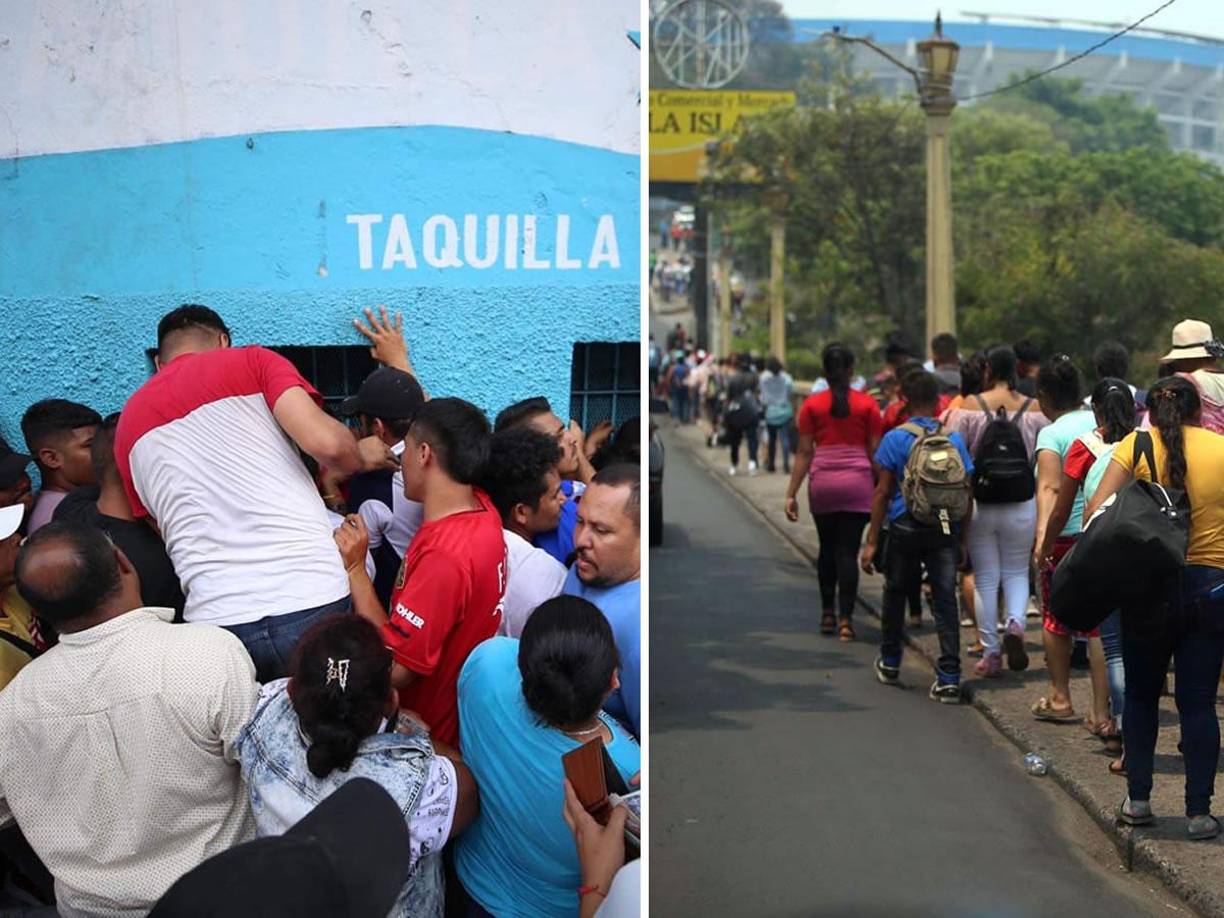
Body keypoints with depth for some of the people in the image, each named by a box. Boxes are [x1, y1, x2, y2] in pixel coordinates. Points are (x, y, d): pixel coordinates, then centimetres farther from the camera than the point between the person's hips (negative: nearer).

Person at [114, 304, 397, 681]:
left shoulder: (129, 422, 19)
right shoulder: (252, 362, 7)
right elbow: (325, 441, -9)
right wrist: (361, 456, 13)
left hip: (217, 619, 3)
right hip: (312, 602, -3)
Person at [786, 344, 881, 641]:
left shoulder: (812, 405, 1)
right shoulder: (867, 404, 1)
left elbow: (804, 452, -1)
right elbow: (875, 450, 2)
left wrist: (791, 494, 2)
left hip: (822, 482, 1)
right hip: (857, 483, -1)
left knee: (827, 549, 17)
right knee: (848, 552, 0)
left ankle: (827, 614, 22)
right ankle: (846, 619, -5)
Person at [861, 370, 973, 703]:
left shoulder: (895, 439, -5)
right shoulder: (954, 439, 2)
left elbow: (883, 492, -5)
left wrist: (871, 541, -1)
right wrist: (964, 539, 12)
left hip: (905, 528, -1)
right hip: (945, 530, 1)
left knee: (895, 595, 18)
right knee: (945, 601, 0)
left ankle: (890, 664, 32)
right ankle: (949, 679, -6)